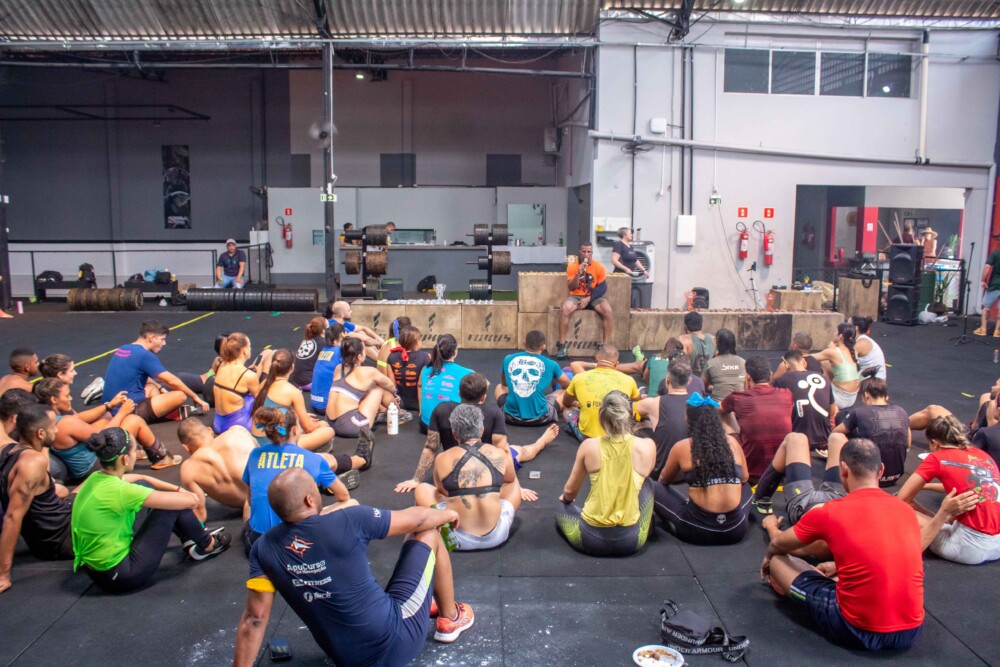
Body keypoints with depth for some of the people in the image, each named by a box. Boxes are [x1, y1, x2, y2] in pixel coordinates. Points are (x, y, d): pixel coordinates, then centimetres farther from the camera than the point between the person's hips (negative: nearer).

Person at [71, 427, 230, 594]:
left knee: (144, 486, 15)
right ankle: (207, 545, 19)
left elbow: (143, 481, 18)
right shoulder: (120, 491, -26)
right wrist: (186, 495, 4)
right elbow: (189, 501, -19)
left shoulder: (97, 478, -3)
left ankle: (189, 541, 26)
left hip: (95, 567, 9)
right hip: (118, 576, -9)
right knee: (174, 505, -8)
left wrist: (179, 490, 8)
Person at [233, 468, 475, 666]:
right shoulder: (348, 521, -20)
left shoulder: (263, 550, -10)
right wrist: (447, 514, 15)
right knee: (427, 534, 10)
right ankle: (450, 619, 29)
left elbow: (254, 619, -10)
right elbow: (417, 519, -6)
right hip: (394, 642, -5)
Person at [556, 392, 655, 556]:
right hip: (631, 540, 0)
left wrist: (565, 499, 28)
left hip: (590, 538, 0)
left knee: (562, 508, 33)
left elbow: (570, 491, 4)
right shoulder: (647, 446, -10)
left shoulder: (589, 445, -10)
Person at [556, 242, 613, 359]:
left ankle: (605, 345, -17)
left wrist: (588, 299, -19)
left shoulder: (599, 267, -6)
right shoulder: (572, 266, -6)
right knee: (565, 309, -32)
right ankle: (562, 344, -21)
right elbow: (571, 288, -10)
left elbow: (603, 288, -7)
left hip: (594, 297, 1)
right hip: (576, 296, 0)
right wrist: (578, 273, -25)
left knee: (608, 311, -29)